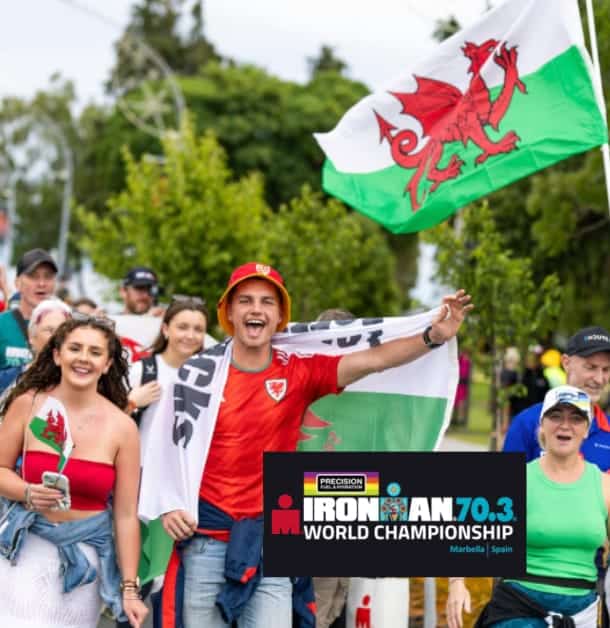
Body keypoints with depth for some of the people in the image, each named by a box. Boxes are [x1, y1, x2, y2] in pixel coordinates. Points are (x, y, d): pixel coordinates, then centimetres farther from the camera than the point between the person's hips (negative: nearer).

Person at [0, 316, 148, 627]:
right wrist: (27, 493, -17)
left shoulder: (122, 427, -4)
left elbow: (126, 515, -2)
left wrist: (129, 588, -2)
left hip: (85, 558, 1)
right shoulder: (28, 404, -5)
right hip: (28, 548, -1)